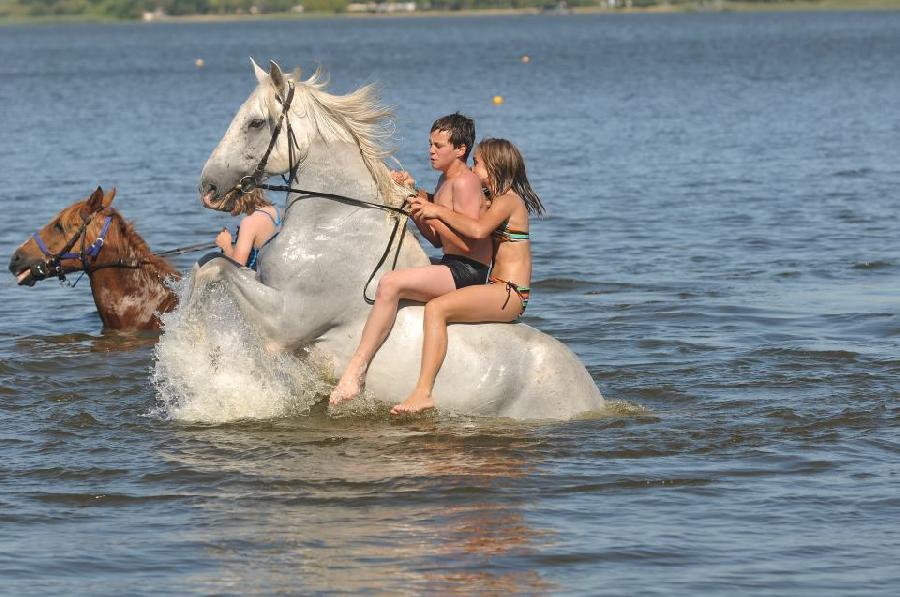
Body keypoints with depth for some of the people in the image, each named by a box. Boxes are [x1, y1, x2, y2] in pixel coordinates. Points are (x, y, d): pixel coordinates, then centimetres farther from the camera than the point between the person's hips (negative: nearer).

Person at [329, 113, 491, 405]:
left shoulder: (464, 182, -13)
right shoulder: (445, 180, 18)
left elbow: (466, 242, -20)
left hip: (467, 271, -11)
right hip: (451, 267, 11)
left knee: (390, 284, -29)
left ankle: (355, 371, -31)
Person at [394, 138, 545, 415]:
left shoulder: (507, 200, -8)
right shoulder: (494, 201, 22)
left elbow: (478, 229, -29)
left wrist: (439, 211, -17)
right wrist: (426, 213, 7)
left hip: (510, 294, -11)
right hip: (501, 293, 11)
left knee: (436, 308, -27)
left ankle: (423, 393, -37)